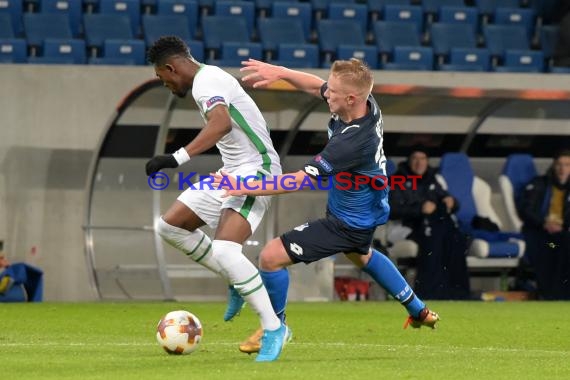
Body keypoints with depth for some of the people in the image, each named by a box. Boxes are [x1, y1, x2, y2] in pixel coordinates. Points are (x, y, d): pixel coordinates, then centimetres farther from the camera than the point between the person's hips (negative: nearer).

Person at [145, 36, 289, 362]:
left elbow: (221, 124, -37)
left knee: (224, 250, -25)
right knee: (170, 226, 8)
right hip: (233, 172, 11)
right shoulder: (207, 77, 15)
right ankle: (238, 283, 17)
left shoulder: (206, 81, -17)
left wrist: (177, 158, -45)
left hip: (255, 170, -11)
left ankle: (274, 328, -16)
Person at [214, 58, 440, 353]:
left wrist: (244, 188, -32)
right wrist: (279, 72, -14)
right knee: (360, 255, 39)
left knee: (271, 256, -10)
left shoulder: (352, 141, -39)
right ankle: (419, 312, 52)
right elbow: (315, 86, 2)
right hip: (366, 210, 10)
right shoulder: (367, 105, -16)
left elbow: (301, 181, -35)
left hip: (348, 223, -10)